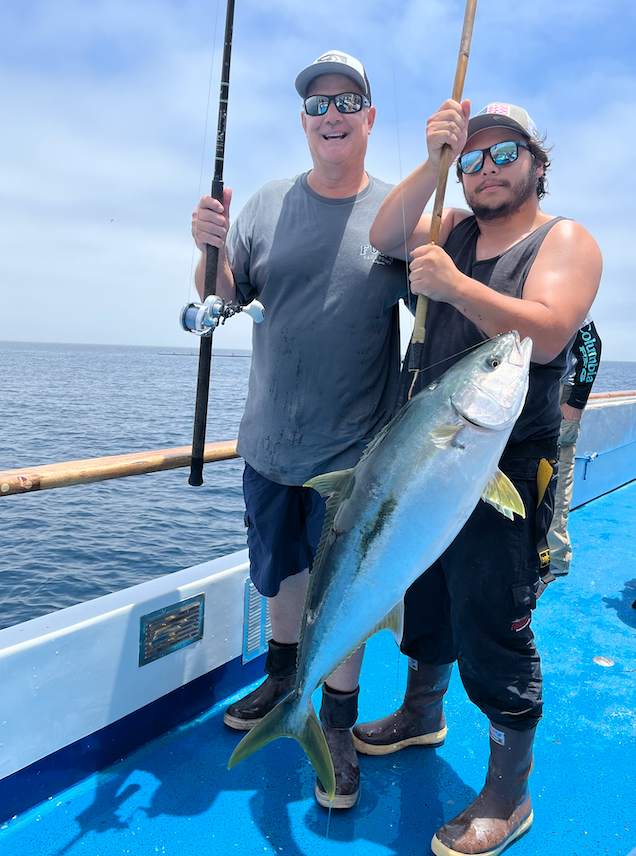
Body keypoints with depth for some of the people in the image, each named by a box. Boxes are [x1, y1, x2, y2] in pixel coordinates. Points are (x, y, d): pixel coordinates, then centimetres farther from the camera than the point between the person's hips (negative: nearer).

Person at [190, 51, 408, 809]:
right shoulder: (268, 205, 4)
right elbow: (223, 299, 1)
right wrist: (212, 248, -17)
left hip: (353, 448, -3)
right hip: (270, 437, 4)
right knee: (278, 568, 20)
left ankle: (338, 726, 28)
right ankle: (282, 674, 46)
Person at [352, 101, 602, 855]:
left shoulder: (565, 241, -4)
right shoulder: (453, 229, 13)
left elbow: (546, 335, -21)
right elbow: (383, 237, -4)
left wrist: (455, 284, -24)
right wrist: (433, 162, -12)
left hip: (502, 471, -6)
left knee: (492, 629, 0)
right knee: (423, 599, 21)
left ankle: (508, 794, 22)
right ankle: (421, 713, 46)